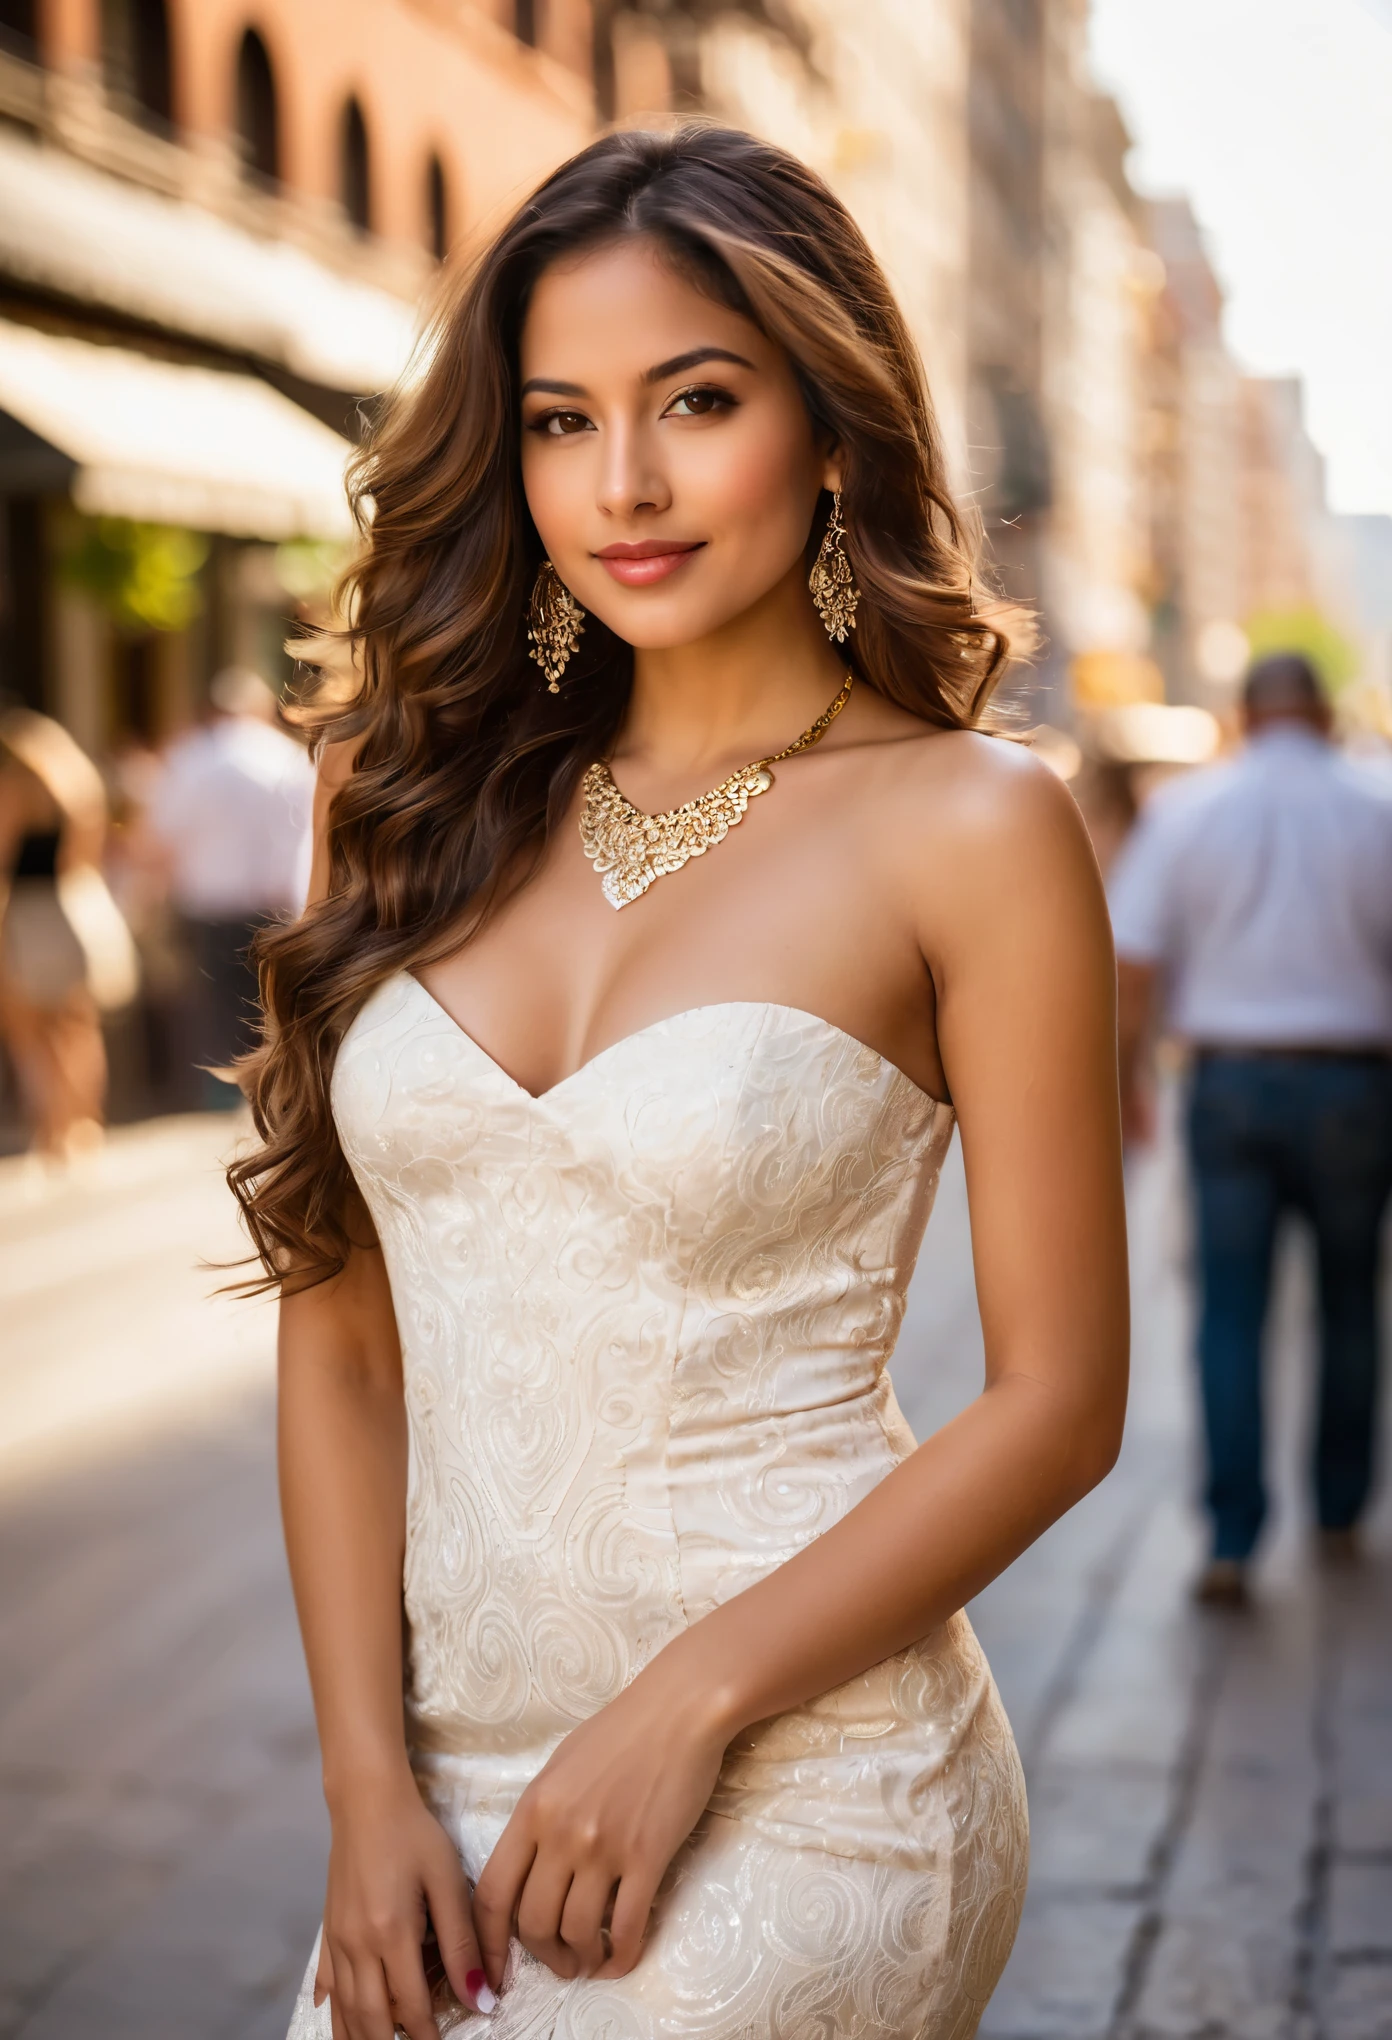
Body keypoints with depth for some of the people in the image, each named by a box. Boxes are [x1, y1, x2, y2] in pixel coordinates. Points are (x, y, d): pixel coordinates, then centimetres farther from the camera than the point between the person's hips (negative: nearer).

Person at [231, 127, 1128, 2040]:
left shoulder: (970, 825, -8)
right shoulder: (420, 800, 4)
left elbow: (1060, 1398, -8)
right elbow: (341, 1328, 3)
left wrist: (683, 1710, -13)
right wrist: (371, 1786, -4)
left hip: (794, 1808, -4)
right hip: (454, 1788, 4)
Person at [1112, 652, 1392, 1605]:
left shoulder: (1185, 809, 0)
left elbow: (1131, 959, -3)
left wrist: (1129, 1071, 7)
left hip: (1229, 1081, 0)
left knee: (1231, 1308, 3)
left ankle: (1232, 1537, -4)